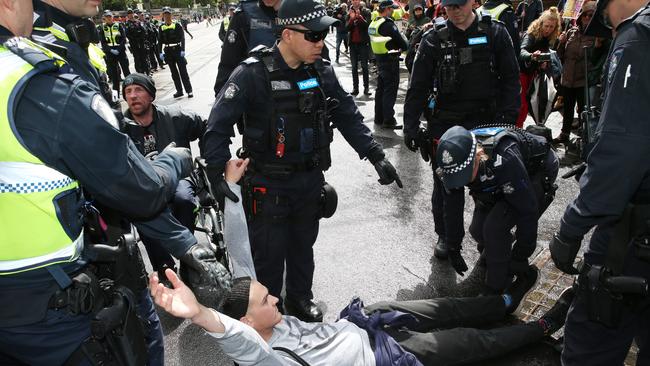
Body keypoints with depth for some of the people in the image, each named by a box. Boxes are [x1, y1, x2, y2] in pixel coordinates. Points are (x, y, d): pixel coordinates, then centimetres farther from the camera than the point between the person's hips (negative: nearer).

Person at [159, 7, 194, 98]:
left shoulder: (177, 25, -4)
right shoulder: (161, 27, 6)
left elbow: (182, 38, -7)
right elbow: (160, 41, 7)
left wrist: (183, 50, -16)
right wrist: (160, 52, 0)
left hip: (177, 50, -4)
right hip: (168, 52, 4)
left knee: (183, 71, -3)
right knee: (174, 72, 7)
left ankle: (189, 90, 2)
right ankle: (179, 91, 14)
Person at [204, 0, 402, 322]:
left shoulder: (322, 72, 0)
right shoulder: (253, 74, -17)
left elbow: (349, 117, 6)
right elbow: (218, 126, -18)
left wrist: (376, 156, -1)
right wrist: (218, 173, -27)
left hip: (311, 179, 5)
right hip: (268, 184, -5)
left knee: (303, 246, 21)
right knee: (268, 253, 8)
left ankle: (300, 299, 44)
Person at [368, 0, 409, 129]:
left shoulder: (373, 24, 9)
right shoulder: (387, 24, -17)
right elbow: (400, 40, -17)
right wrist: (406, 47, 3)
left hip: (379, 59, 9)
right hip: (391, 60, -9)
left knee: (380, 89, 15)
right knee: (390, 91, -4)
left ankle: (379, 118, 22)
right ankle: (388, 121, -1)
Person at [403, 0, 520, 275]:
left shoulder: (495, 33, 3)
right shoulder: (434, 40, 2)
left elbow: (510, 79, 4)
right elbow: (418, 86, 1)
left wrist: (507, 118, -6)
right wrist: (411, 126, -4)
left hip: (484, 123, 0)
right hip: (444, 124, 0)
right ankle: (447, 237, 20)